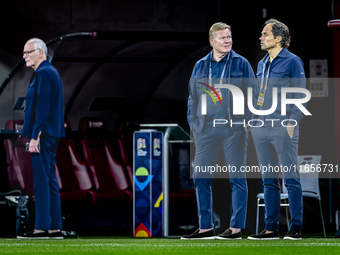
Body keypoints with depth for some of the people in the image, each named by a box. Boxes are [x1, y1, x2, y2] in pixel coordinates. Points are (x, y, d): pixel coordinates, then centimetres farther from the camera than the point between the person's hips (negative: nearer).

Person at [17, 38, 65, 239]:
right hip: (53, 135, 10)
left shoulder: (43, 74, -13)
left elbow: (42, 108, -20)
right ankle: (55, 228, 11)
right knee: (50, 180, 10)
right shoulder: (53, 72, 19)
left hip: (43, 134, -10)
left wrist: (35, 136, -21)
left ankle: (42, 228, -11)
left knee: (41, 180, -10)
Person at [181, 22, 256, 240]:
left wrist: (245, 119, -7)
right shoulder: (200, 66, 13)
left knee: (237, 177, -2)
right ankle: (206, 227, 10)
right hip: (206, 130, 4)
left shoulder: (241, 64, 3)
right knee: (201, 177, 2)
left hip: (233, 129, -4)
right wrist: (193, 123, 9)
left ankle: (237, 227, 3)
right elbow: (193, 97, 18)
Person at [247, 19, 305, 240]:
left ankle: (296, 228, -3)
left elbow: (300, 95, -6)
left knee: (291, 178, -5)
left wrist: (292, 122, -14)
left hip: (283, 127, -7)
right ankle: (271, 228, 12)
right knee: (269, 180, 8)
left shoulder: (292, 62, -3)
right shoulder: (262, 64, 17)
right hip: (262, 128, 7)